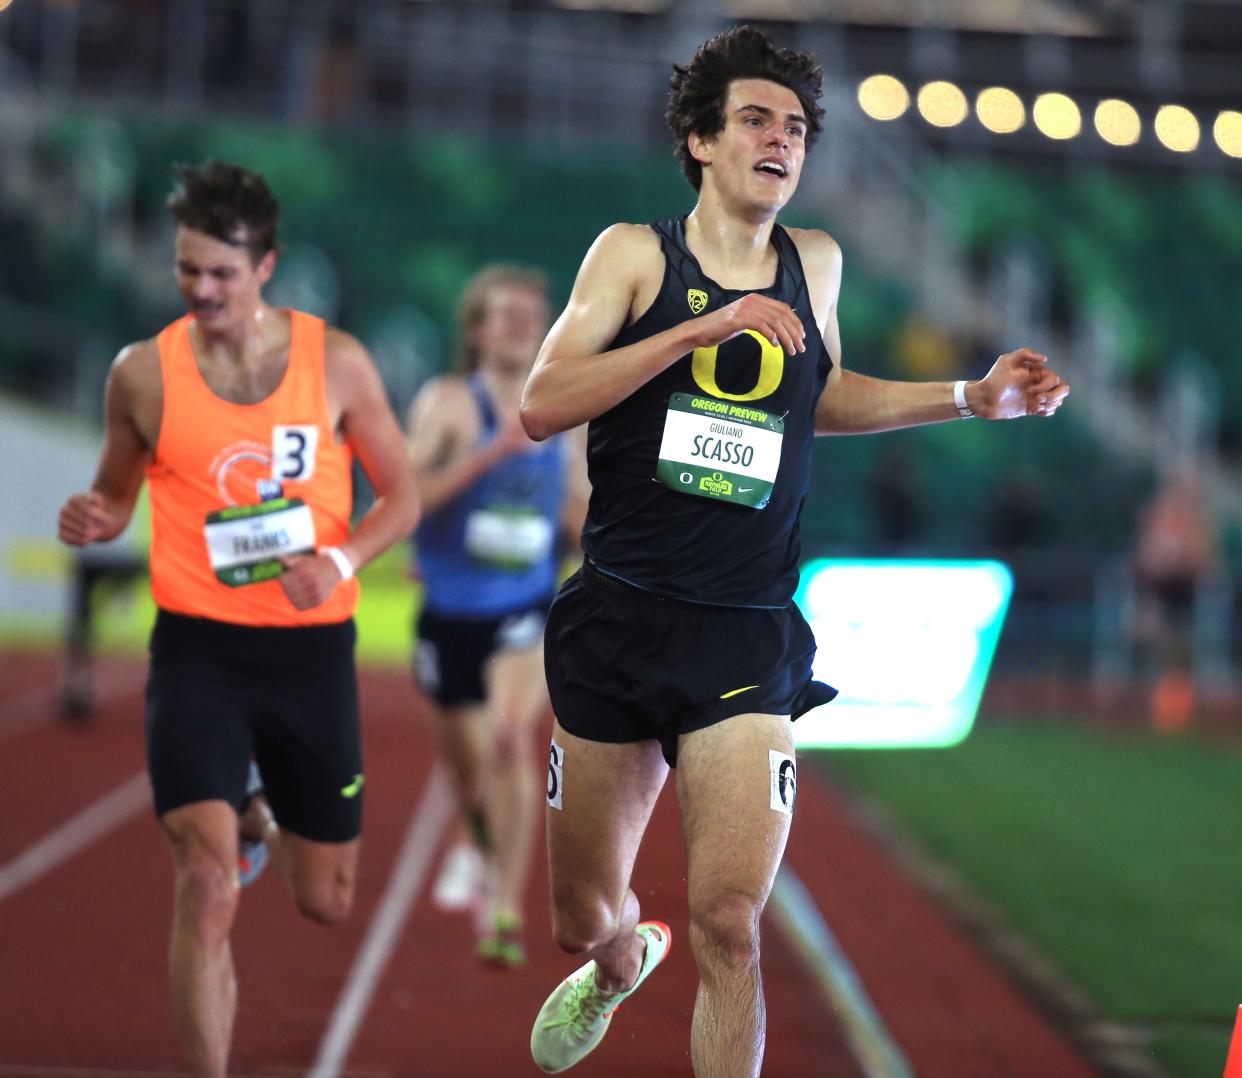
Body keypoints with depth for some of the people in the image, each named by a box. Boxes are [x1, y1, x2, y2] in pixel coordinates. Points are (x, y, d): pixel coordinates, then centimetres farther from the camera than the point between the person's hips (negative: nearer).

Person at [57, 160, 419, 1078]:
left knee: (327, 901, 15)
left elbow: (402, 495, 5)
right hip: (198, 649, -2)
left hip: (313, 648, 2)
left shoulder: (335, 361, -2)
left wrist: (342, 561, -14)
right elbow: (117, 492, 12)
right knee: (207, 889, -20)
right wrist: (96, 521, -12)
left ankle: (266, 822, 51)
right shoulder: (144, 373, -3)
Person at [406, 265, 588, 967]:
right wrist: (490, 453, -24)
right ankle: (479, 842, 51)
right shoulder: (449, 402, -5)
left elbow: (585, 527, 17)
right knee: (465, 753, 14)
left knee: (512, 737, -24)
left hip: (528, 611, 0)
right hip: (451, 612, 0)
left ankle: (507, 909, -22)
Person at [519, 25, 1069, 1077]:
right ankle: (622, 964, 49)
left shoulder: (815, 262, 9)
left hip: (749, 638, 1)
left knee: (728, 929, -16)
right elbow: (542, 407, -13)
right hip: (617, 623, -1)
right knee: (585, 919, 14)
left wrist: (972, 398, 18)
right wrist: (700, 329, -20)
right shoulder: (635, 252, 0)